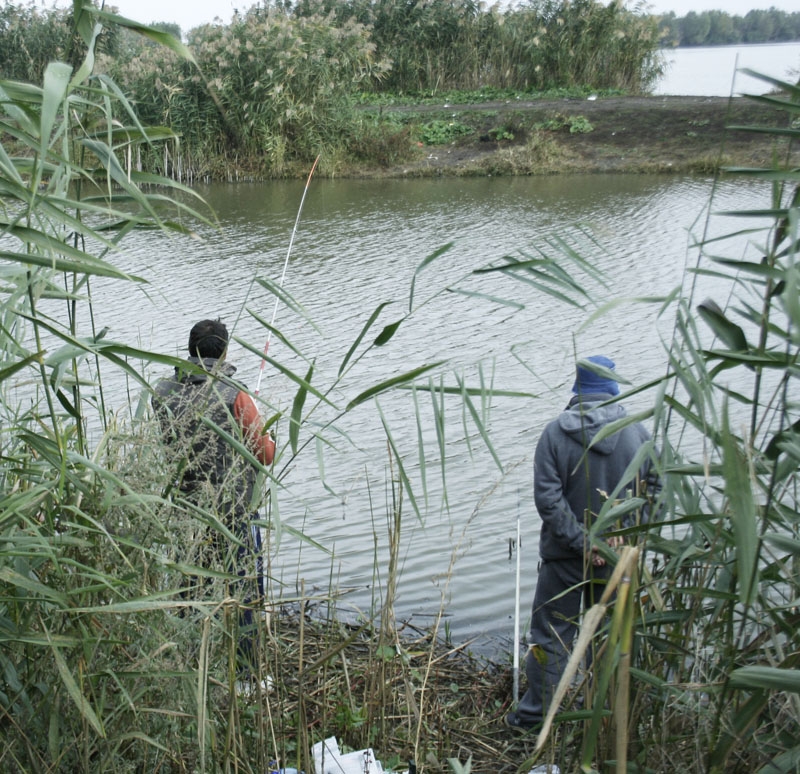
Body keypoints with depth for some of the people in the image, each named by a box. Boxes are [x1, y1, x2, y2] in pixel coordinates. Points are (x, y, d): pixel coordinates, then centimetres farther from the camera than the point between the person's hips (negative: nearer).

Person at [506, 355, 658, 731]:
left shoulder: (556, 431, -11)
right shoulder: (637, 431, -5)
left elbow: (547, 498, -17)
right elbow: (653, 490, -5)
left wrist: (582, 542, -15)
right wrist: (621, 531, -5)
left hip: (565, 556, -2)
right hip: (619, 556, 2)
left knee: (551, 636, 9)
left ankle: (534, 715, 17)